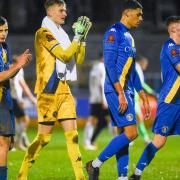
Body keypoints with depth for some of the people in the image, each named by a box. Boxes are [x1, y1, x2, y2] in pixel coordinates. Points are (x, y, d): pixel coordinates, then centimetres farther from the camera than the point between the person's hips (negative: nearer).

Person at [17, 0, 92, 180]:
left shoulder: (61, 33, 17)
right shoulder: (43, 33, -8)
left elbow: (78, 59, 17)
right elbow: (64, 55, -17)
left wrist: (82, 38, 9)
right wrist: (78, 36, -14)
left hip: (64, 89, 8)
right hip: (49, 90, -8)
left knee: (72, 133, 1)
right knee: (44, 136, -4)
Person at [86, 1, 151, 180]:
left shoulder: (129, 37, 19)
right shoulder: (114, 33, -9)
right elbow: (109, 65, -17)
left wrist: (144, 98, 21)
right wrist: (121, 94, -23)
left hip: (126, 92, 9)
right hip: (116, 91, -9)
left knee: (124, 134, 7)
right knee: (131, 132, -14)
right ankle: (95, 164, -7)